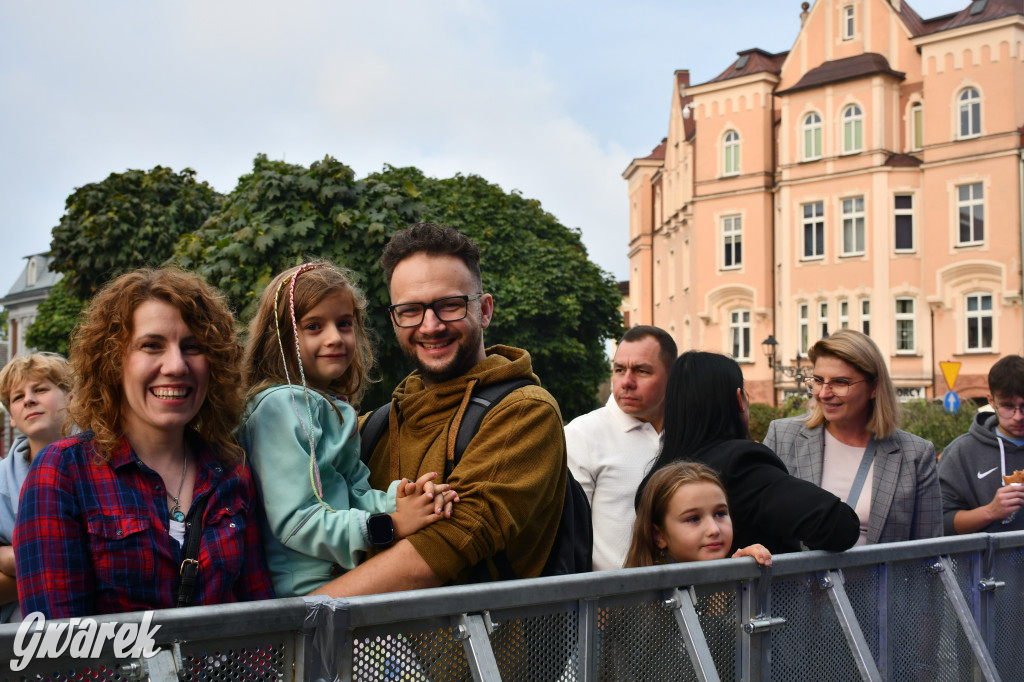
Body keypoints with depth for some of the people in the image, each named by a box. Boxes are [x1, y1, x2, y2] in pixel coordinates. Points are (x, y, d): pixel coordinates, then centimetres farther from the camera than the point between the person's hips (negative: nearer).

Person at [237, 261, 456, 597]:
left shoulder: (331, 407, 19)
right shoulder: (282, 406, -9)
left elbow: (351, 497, 13)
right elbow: (293, 521, -15)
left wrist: (399, 497, -6)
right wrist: (389, 526, -19)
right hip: (303, 591, -8)